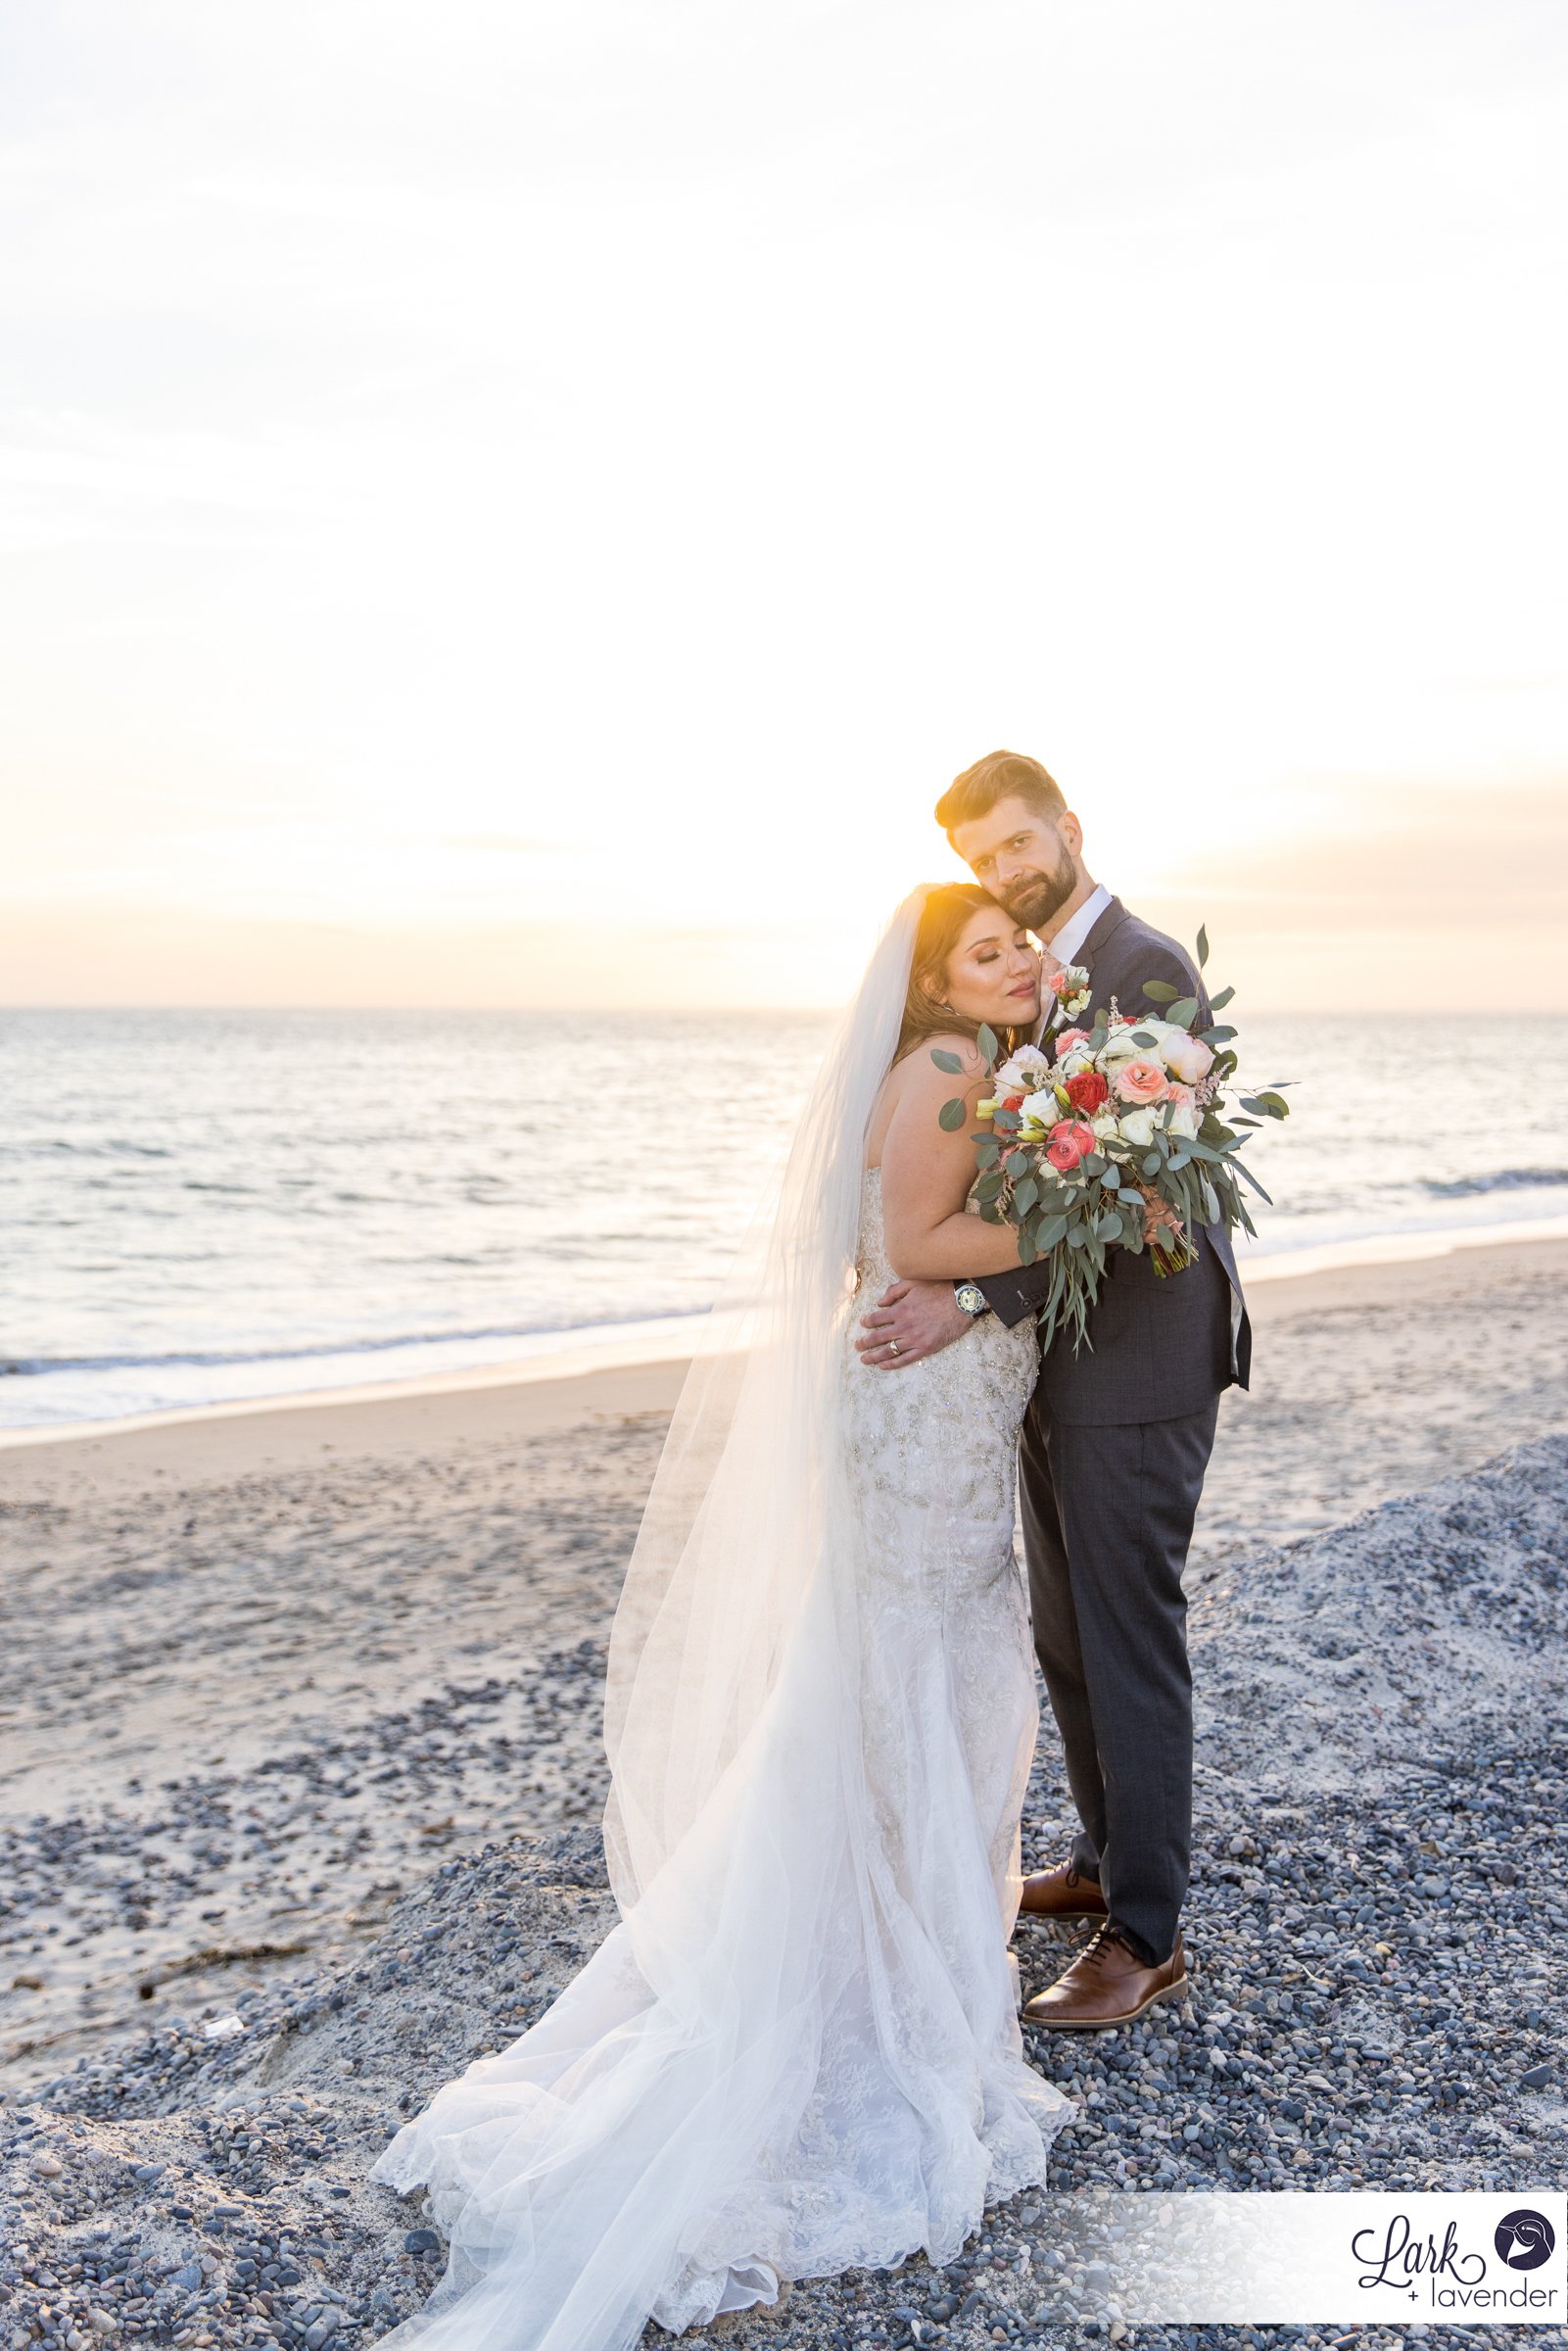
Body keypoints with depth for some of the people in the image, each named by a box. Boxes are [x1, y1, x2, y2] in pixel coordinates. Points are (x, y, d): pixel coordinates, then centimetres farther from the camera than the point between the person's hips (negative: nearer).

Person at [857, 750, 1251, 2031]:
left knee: (1131, 1644, 0)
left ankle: (1147, 1935, 15)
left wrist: (975, 1299, -28)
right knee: (1066, 1631, 18)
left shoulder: (1148, 969, -15)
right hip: (1059, 1357, 9)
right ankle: (1108, 1860, 36)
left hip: (1138, 1361, -9)